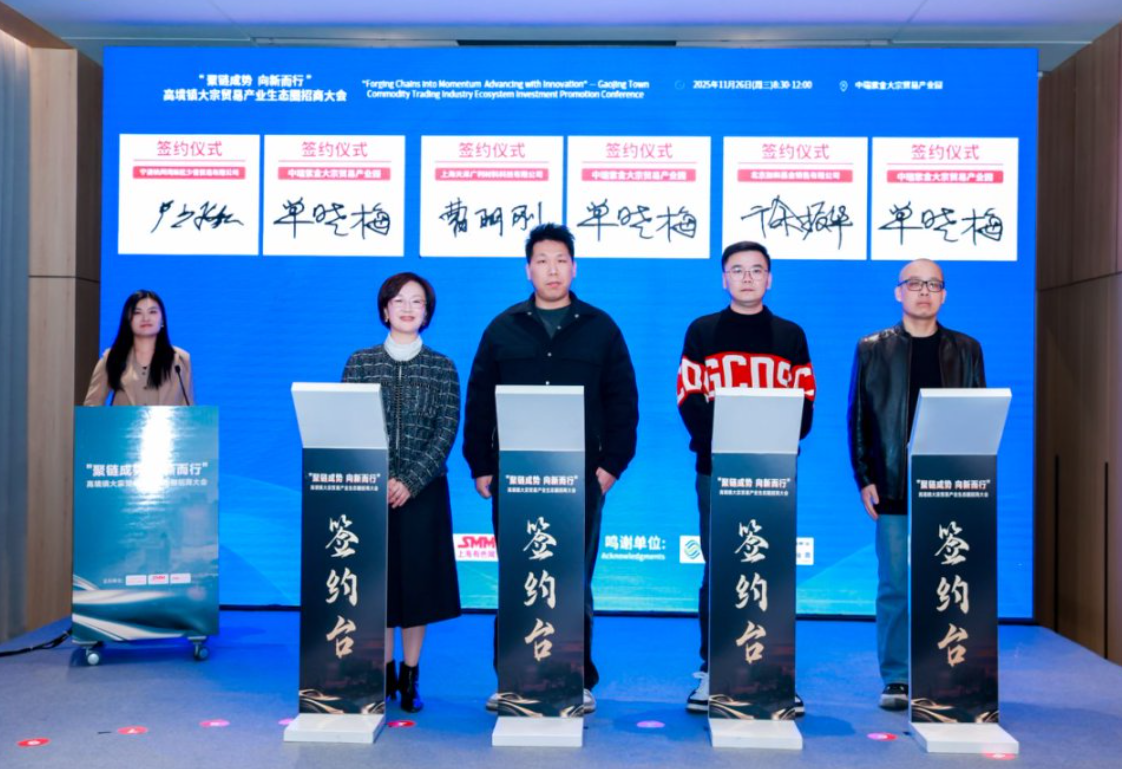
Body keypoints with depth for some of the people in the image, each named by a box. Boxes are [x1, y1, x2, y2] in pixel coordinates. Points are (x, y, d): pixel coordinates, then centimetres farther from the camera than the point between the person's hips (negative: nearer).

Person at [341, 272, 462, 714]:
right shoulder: (360, 363, 4)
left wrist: (411, 482, -13)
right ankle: (384, 673, 18)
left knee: (416, 579, 2)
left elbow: (446, 431, -3)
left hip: (422, 491, 0)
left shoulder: (442, 368, 3)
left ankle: (410, 677, 13)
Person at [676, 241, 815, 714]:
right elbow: (689, 400, 1)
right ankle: (710, 672, 8)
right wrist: (722, 436, -14)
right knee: (717, 571, 1)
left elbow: (805, 404, 6)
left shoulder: (791, 336, 12)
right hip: (716, 469, -1)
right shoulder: (702, 332, 8)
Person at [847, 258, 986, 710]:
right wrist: (864, 479, -3)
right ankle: (896, 680, 10)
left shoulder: (966, 349, 10)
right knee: (894, 587, 1)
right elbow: (858, 416, 5)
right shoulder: (872, 349, 6)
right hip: (894, 489, -1)